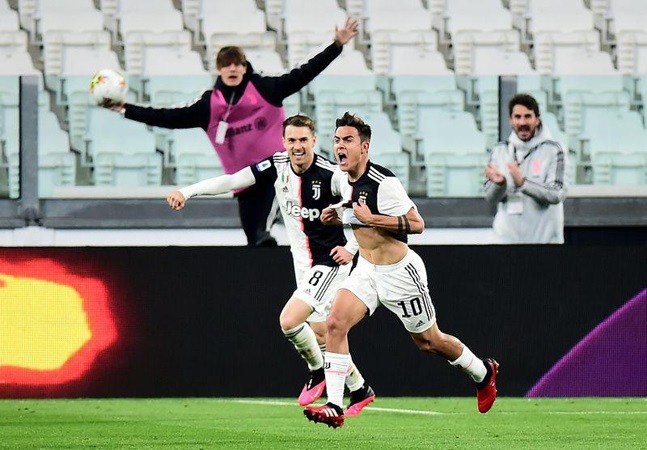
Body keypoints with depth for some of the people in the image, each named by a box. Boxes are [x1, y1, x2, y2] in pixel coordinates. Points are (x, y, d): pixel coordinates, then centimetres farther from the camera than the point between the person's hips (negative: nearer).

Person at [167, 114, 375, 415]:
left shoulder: (331, 176, -21)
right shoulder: (277, 166, -5)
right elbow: (231, 181, -9)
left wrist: (352, 248, -16)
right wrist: (187, 191, -20)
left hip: (330, 263, -7)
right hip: (303, 264, 7)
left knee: (289, 320, -19)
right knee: (320, 334, 14)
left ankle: (317, 372, 6)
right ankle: (359, 390, 31)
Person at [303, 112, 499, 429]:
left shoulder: (384, 183, -23)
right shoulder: (345, 181, 3)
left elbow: (417, 224, -24)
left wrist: (370, 218, -30)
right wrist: (336, 217, 3)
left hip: (399, 272, -7)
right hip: (366, 270, 7)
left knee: (428, 341, 10)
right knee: (335, 323, -14)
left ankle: (483, 373, 38)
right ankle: (334, 408, -16)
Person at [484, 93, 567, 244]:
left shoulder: (552, 151, -2)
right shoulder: (500, 152, 8)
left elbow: (557, 194, -12)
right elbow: (490, 197, 4)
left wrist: (523, 182, -24)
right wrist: (499, 184, -19)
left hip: (544, 238, -3)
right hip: (507, 238, 3)